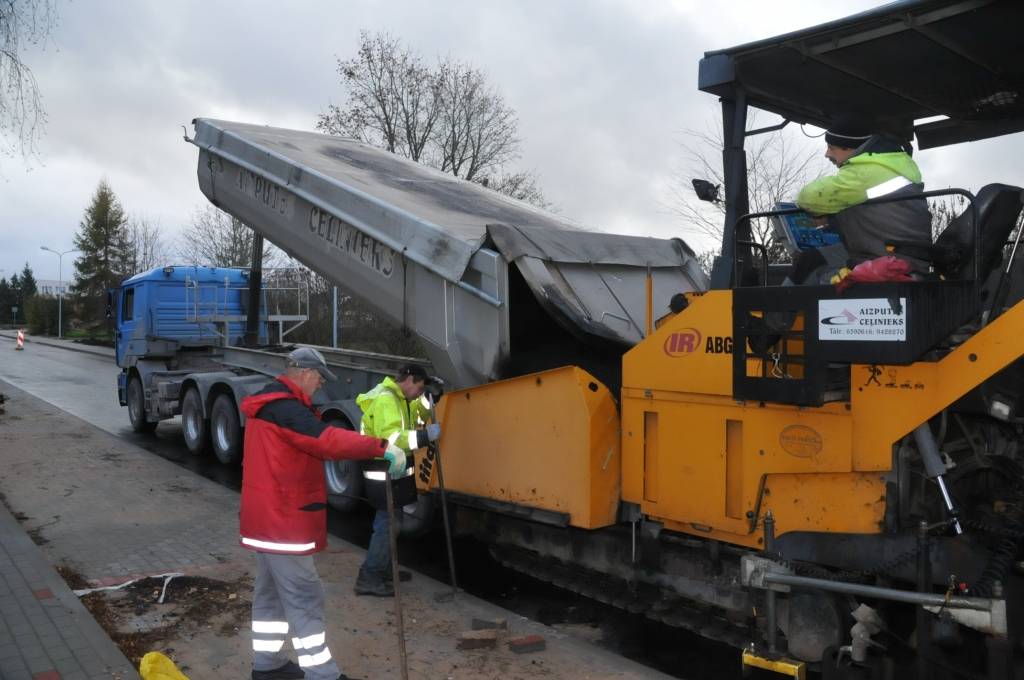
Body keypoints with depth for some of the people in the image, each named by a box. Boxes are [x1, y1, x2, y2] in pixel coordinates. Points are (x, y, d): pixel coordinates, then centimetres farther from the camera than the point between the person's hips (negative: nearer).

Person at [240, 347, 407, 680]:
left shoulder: (271, 403, 15)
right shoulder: (283, 407, -21)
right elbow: (326, 439, -32)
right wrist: (382, 447, -34)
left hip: (268, 516, 11)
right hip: (282, 519, -11)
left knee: (272, 591, 19)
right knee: (304, 598, -6)